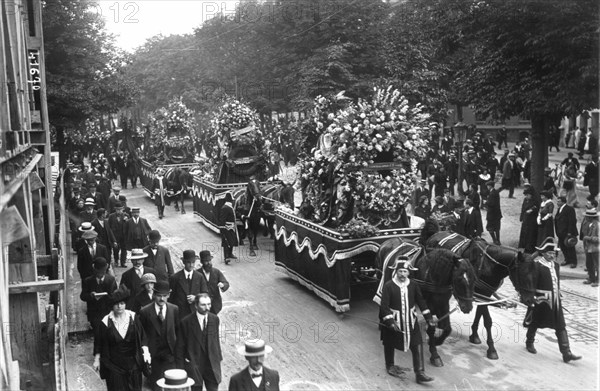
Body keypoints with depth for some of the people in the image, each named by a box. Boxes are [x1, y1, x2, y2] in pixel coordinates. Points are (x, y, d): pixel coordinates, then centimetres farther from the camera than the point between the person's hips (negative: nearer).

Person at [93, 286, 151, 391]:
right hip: (114, 364, -1)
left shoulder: (133, 317, -3)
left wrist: (145, 351, -12)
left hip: (132, 362, 1)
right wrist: (97, 359, 3)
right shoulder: (106, 322, -6)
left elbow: (142, 336, 0)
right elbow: (98, 342, 2)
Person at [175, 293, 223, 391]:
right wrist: (180, 367, -3)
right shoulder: (186, 322, -12)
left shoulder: (214, 319, -1)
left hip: (212, 365, 3)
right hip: (194, 366, -3)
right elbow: (180, 346, -5)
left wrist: (219, 358, 8)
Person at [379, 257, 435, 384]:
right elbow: (384, 305, -17)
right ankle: (390, 366, 39)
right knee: (390, 345, 15)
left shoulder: (413, 285, -3)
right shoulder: (388, 286, -15)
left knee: (417, 345, -4)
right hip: (393, 321, -3)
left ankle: (420, 373, 3)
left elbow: (421, 301, 5)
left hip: (410, 321, 3)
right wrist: (390, 321, -25)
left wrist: (428, 317, 0)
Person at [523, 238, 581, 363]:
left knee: (561, 327, 2)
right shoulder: (537, 265, -17)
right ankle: (529, 342, 38)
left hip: (555, 301, 6)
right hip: (540, 301, -6)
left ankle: (566, 353, 4)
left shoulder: (554, 264, 6)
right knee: (534, 323, 14)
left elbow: (556, 282, 15)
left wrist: (558, 295, 17)